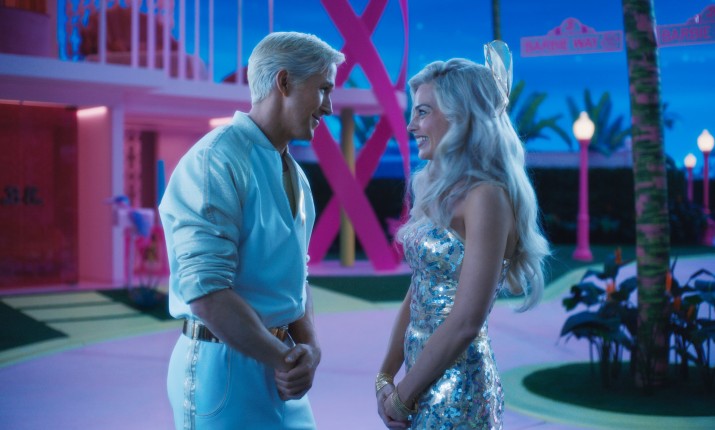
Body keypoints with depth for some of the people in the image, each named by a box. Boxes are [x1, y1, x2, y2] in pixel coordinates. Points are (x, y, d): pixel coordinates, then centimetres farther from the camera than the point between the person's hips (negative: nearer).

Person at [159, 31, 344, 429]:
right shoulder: (216, 161, -17)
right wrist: (284, 358, -16)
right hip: (227, 364, -8)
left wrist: (310, 346, -6)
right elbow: (205, 291, -24)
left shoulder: (294, 173, 10)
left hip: (280, 365, 8)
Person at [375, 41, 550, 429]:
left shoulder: (486, 197, -17)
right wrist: (385, 377, 4)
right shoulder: (439, 191, 9)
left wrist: (401, 398, -13)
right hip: (426, 379, 8)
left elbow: (465, 322, -21)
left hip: (454, 388, -8)